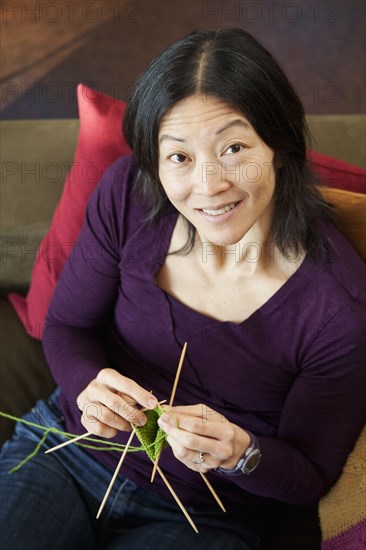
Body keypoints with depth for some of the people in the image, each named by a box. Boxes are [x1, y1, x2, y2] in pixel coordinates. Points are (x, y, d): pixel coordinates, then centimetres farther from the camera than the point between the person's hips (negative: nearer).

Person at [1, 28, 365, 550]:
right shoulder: (128, 194, -16)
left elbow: (310, 475, -9)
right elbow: (66, 325, -3)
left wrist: (239, 454, -30)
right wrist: (88, 384, -25)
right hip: (68, 446, 2)